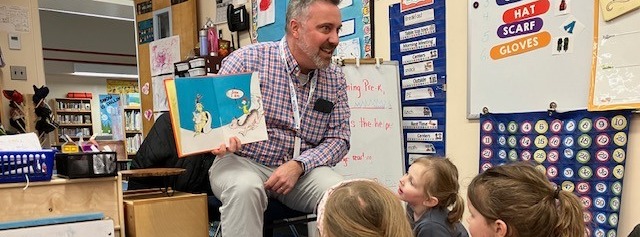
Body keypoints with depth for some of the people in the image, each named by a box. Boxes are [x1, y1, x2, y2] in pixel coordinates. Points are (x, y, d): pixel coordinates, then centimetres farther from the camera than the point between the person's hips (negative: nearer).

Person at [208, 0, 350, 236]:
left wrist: (298, 165, -17)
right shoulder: (247, 59, -8)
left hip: (302, 168, 3)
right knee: (245, 188, -36)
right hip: (243, 162, -2)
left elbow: (338, 138, 1)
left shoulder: (335, 78, 3)